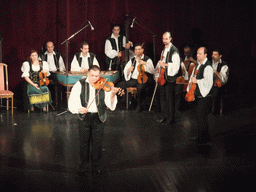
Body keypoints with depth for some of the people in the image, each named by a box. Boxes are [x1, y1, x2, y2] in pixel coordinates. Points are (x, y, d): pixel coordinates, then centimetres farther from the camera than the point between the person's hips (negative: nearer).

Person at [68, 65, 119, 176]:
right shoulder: (80, 85, -3)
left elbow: (110, 104, -11)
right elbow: (72, 102, -11)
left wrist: (112, 95, -30)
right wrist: (79, 108, -30)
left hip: (98, 118, 0)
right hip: (84, 118, 0)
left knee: (97, 143, 7)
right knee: (84, 143, 9)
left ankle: (96, 166, 24)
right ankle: (84, 166, 24)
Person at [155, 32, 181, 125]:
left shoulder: (174, 50, -10)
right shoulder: (164, 50, 16)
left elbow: (176, 64, -18)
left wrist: (165, 64, -23)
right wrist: (157, 75, 13)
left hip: (169, 78, -8)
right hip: (162, 77, 8)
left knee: (169, 98, -4)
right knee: (162, 97, 14)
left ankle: (170, 118, 4)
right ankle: (163, 115, 25)